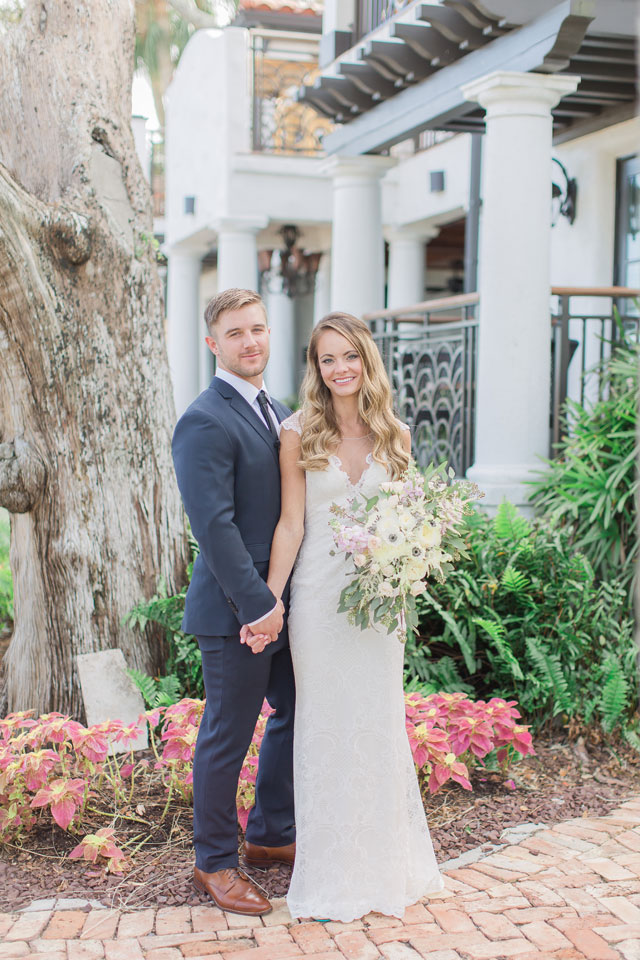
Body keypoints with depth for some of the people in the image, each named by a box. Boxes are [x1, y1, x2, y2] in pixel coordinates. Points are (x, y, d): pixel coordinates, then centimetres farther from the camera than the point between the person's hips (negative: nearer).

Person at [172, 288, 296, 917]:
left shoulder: (280, 415, 12)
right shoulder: (205, 423, -16)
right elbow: (215, 526, -22)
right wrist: (256, 602, -22)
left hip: (286, 601, 9)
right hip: (237, 611, -9)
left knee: (296, 716, 19)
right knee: (228, 736, 4)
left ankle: (270, 836, 37)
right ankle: (214, 863, 22)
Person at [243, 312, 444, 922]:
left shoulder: (393, 436, 4)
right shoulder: (299, 435, -4)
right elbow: (291, 525, -5)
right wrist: (269, 604, -9)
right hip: (318, 594, -2)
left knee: (379, 721, 10)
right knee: (323, 723, 6)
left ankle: (384, 863, 25)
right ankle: (333, 868, 18)